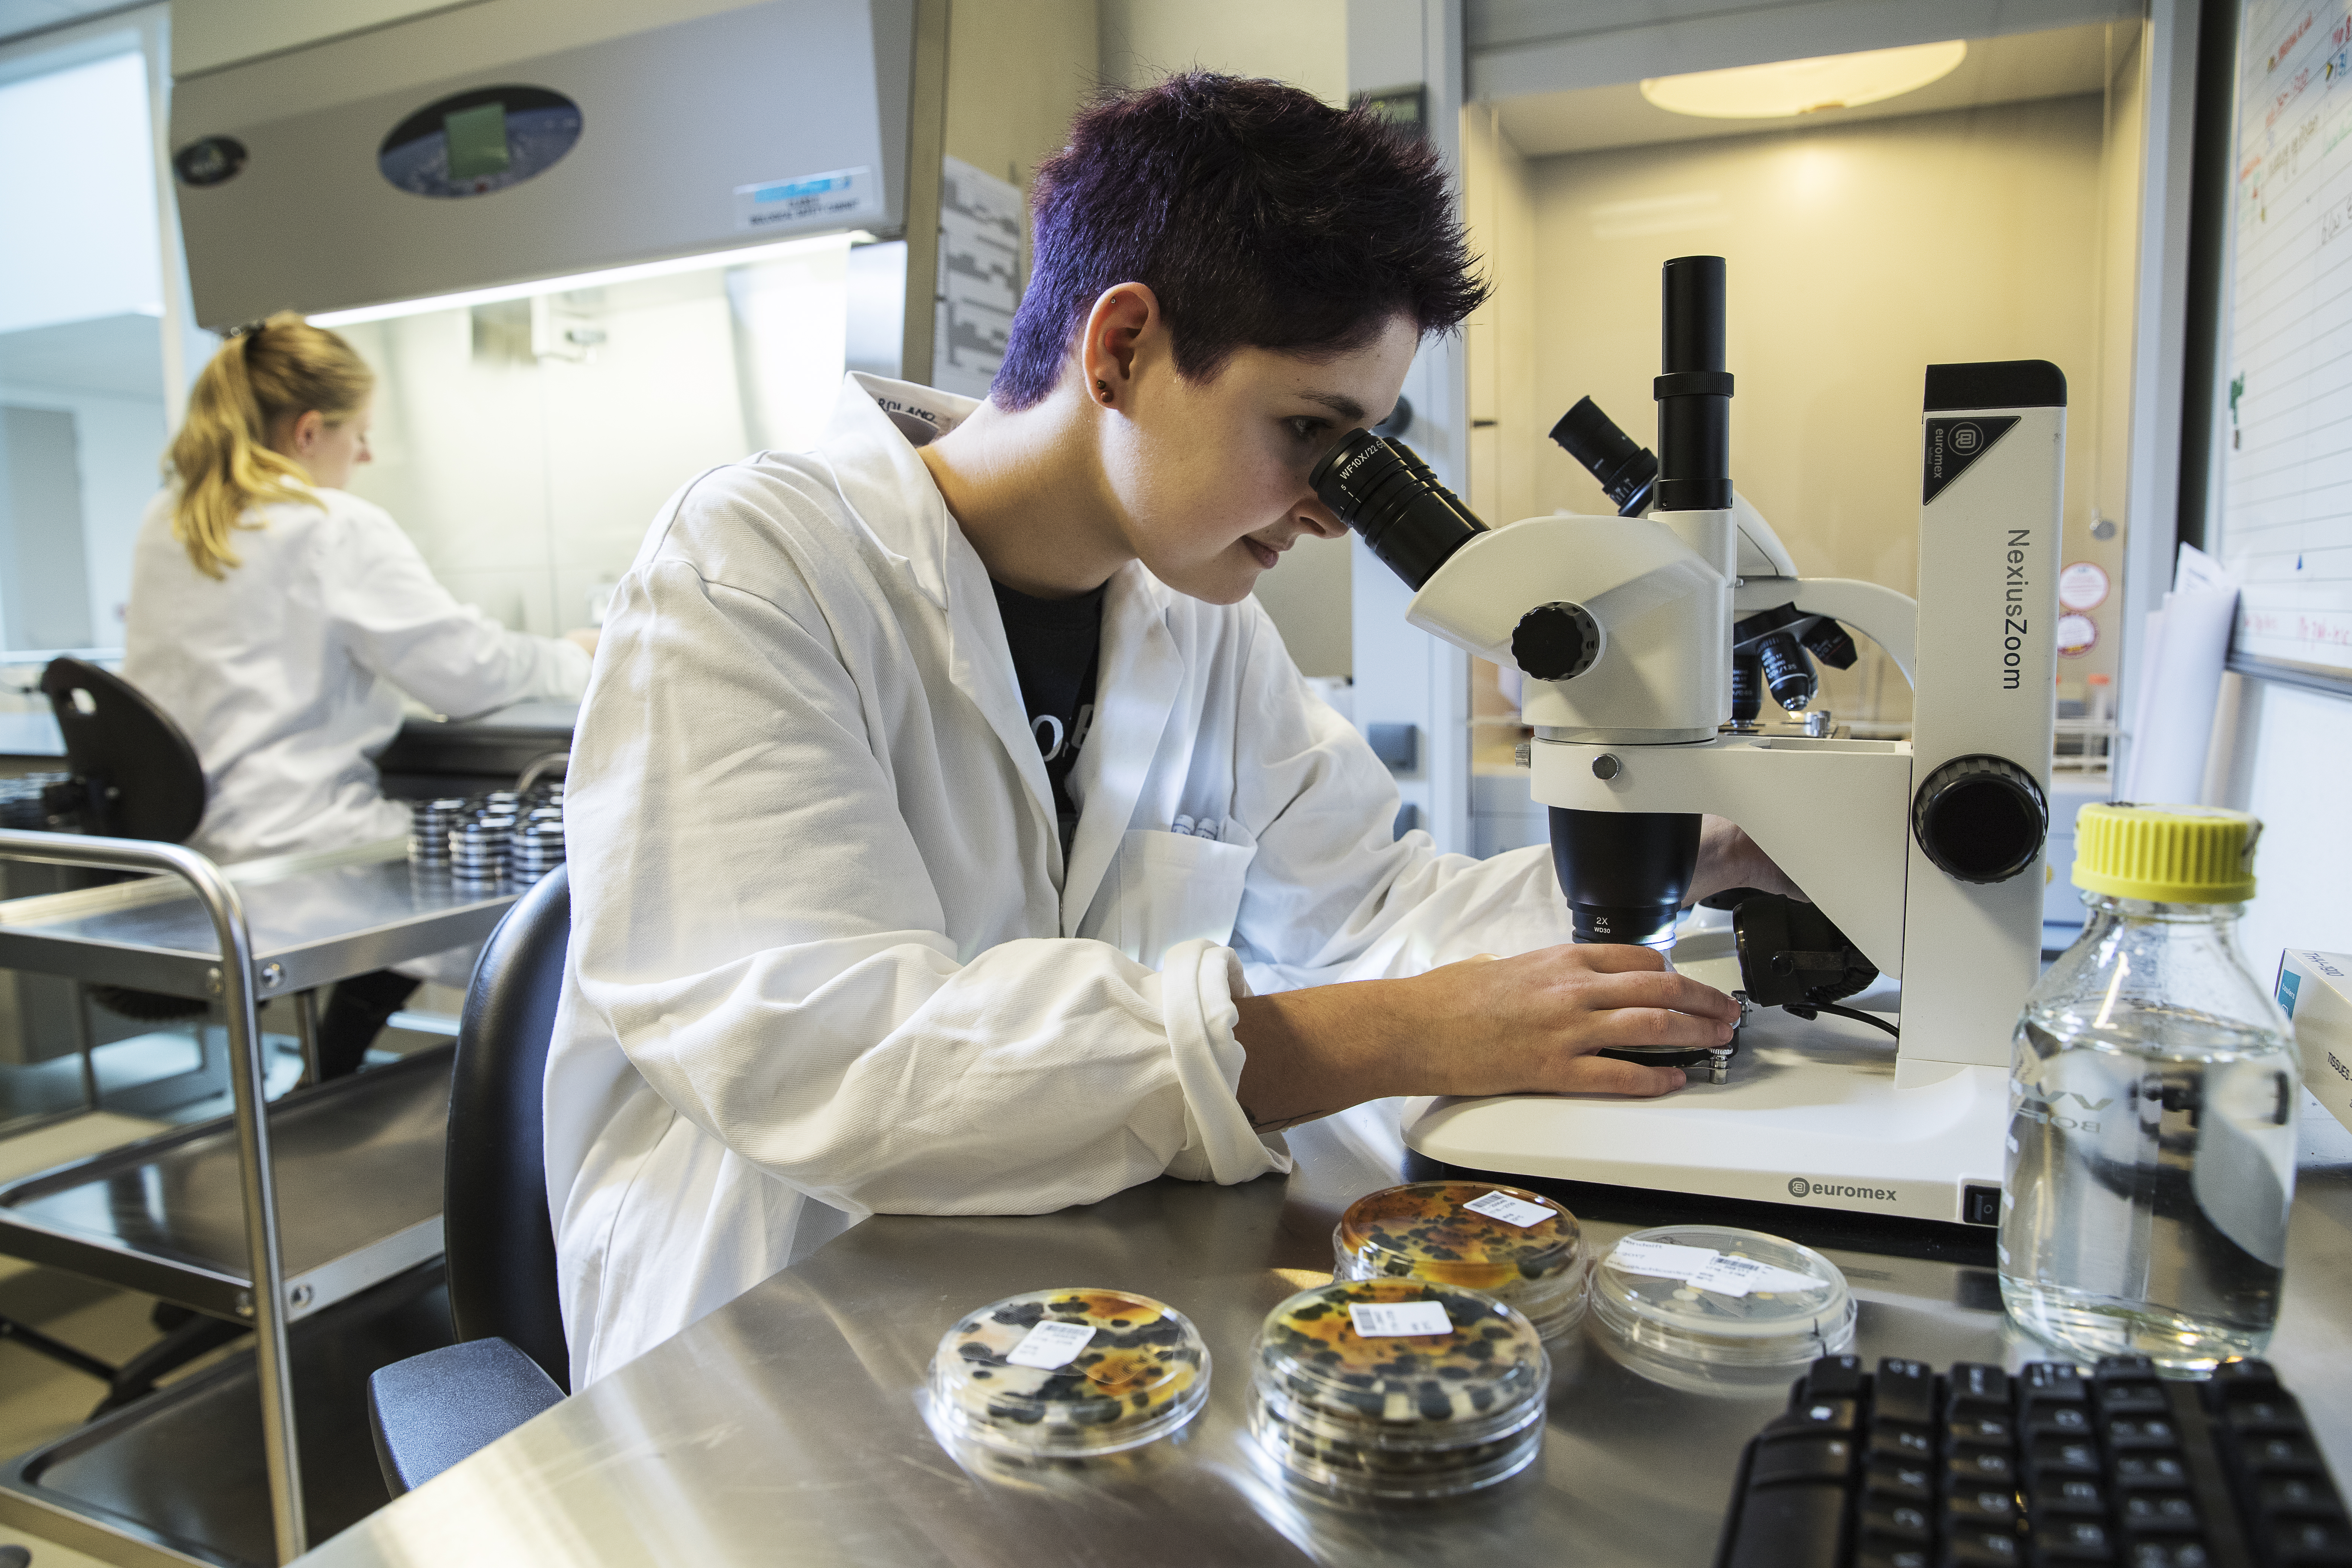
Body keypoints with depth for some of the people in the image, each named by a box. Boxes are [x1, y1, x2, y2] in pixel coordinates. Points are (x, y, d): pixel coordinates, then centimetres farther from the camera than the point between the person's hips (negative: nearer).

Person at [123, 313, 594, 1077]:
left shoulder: (164, 525, 12)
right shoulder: (338, 528, -13)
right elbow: (466, 668, -13)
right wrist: (572, 660, 6)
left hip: (177, 837, 9)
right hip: (286, 845, -9)